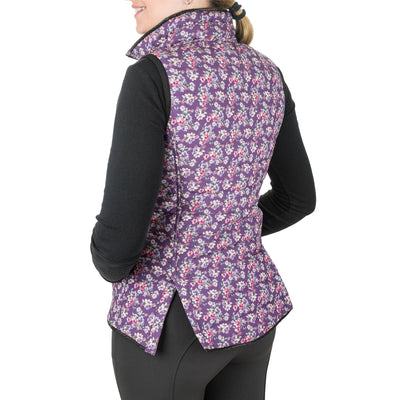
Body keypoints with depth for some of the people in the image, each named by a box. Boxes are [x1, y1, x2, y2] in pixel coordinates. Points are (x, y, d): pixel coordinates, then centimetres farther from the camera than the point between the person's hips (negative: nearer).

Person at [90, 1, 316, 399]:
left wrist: (110, 262, 0)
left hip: (166, 317, -6)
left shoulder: (153, 74, -21)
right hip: (244, 303, 7)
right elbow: (297, 197, 10)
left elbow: (121, 231, -25)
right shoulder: (264, 73, 1)